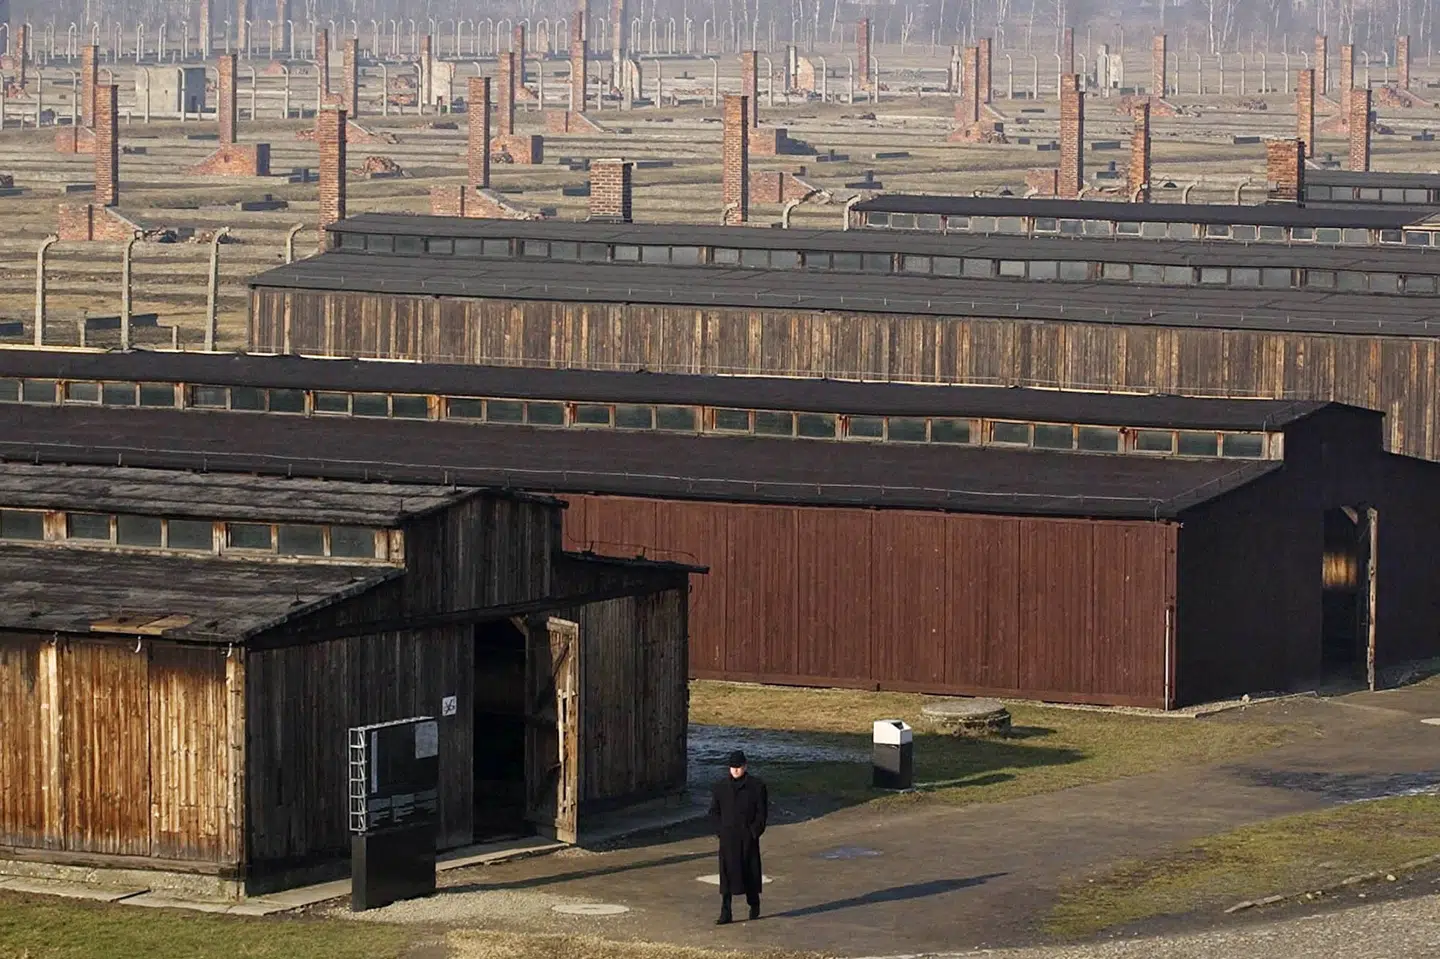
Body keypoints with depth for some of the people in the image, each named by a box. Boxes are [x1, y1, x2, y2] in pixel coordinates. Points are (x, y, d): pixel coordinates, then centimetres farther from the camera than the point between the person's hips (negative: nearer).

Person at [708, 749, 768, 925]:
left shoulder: (756, 785, 0)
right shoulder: (720, 787, 6)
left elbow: (762, 811, 0)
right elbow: (714, 811, 10)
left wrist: (755, 831, -8)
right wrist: (720, 830, -2)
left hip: (748, 837, -1)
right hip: (728, 838, 1)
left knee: (750, 871, 9)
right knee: (727, 872, -5)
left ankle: (754, 905, 31)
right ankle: (726, 913, -7)